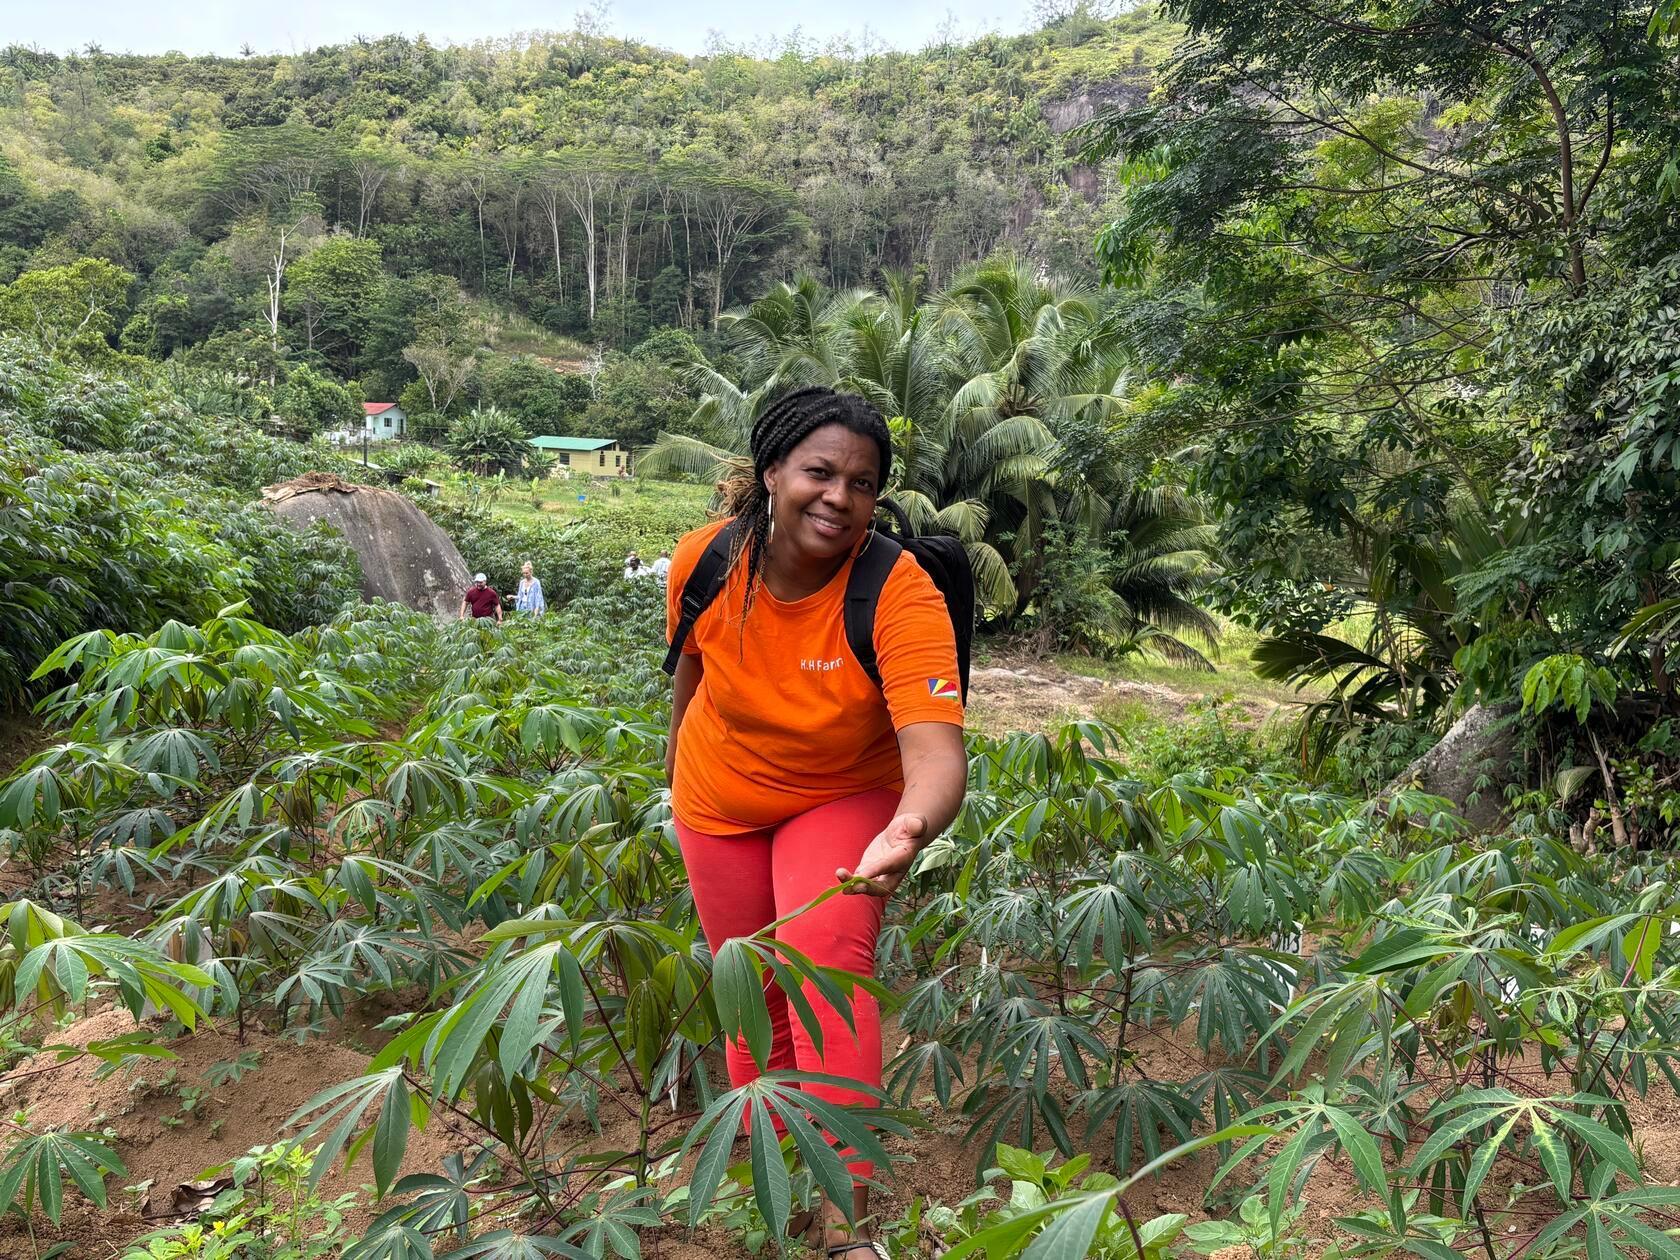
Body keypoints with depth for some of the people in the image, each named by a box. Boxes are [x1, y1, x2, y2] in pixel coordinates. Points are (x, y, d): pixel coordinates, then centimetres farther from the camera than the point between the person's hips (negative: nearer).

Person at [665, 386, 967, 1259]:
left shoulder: (900, 595, -33)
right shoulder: (705, 560, -23)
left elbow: (936, 747, -45)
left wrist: (911, 828, -67)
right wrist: (677, 761, 14)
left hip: (844, 799, -3)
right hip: (719, 803, 3)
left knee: (826, 958, -25)